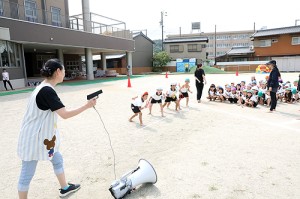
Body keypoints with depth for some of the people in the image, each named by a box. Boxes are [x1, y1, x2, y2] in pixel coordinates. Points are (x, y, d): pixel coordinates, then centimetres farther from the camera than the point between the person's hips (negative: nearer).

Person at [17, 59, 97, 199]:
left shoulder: (43, 88, 5)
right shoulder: (47, 90, -25)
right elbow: (65, 115, -27)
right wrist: (87, 106, -19)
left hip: (43, 136, 10)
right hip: (33, 139, -10)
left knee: (58, 160, 21)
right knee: (27, 174, 7)